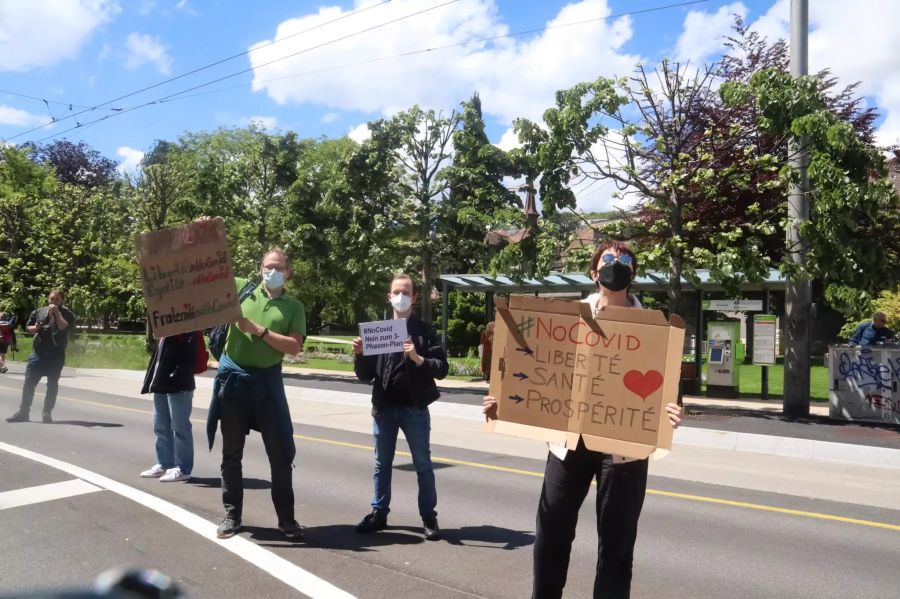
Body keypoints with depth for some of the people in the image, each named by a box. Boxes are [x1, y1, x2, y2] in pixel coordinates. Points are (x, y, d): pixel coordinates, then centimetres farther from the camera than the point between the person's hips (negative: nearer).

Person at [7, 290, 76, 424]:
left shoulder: (67, 314, 0)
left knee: (52, 384, 4)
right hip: (38, 352, 3)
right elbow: (28, 327, 19)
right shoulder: (39, 312, 11)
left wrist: (57, 313, -16)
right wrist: (35, 328, -2)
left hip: (56, 354, -3)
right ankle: (23, 412, 10)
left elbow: (65, 328, -18)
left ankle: (47, 413, 13)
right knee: (29, 383, 2)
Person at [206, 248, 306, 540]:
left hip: (267, 381, 0)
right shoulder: (241, 288, 5)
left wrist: (259, 330, -14)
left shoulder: (294, 307, 4)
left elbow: (293, 347, -7)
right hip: (232, 377, 1)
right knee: (232, 453, 11)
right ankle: (232, 515, 25)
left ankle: (286, 518, 15)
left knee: (280, 453, 3)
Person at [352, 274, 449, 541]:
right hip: (384, 408, 3)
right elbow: (366, 375, 7)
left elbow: (442, 368, -9)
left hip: (415, 409, -3)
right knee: (382, 464, 13)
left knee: (423, 464, 6)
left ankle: (429, 517, 16)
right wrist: (360, 355, -12)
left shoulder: (424, 330, -2)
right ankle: (379, 513, 26)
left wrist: (418, 358, -24)